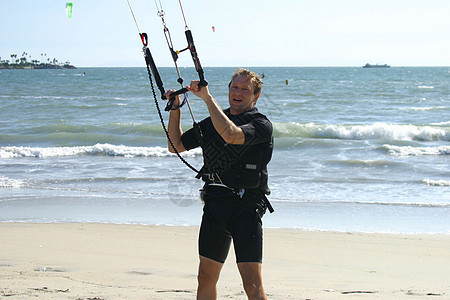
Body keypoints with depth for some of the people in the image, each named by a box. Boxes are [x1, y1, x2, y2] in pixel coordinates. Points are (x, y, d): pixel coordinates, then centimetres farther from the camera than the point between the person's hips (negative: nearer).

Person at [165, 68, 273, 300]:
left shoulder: (261, 125, -6)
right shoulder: (212, 122, 15)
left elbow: (231, 135, -26)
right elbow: (176, 145, 21)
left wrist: (207, 97, -22)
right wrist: (175, 109, 10)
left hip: (246, 208, -6)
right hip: (215, 206, 6)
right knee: (206, 278, 12)